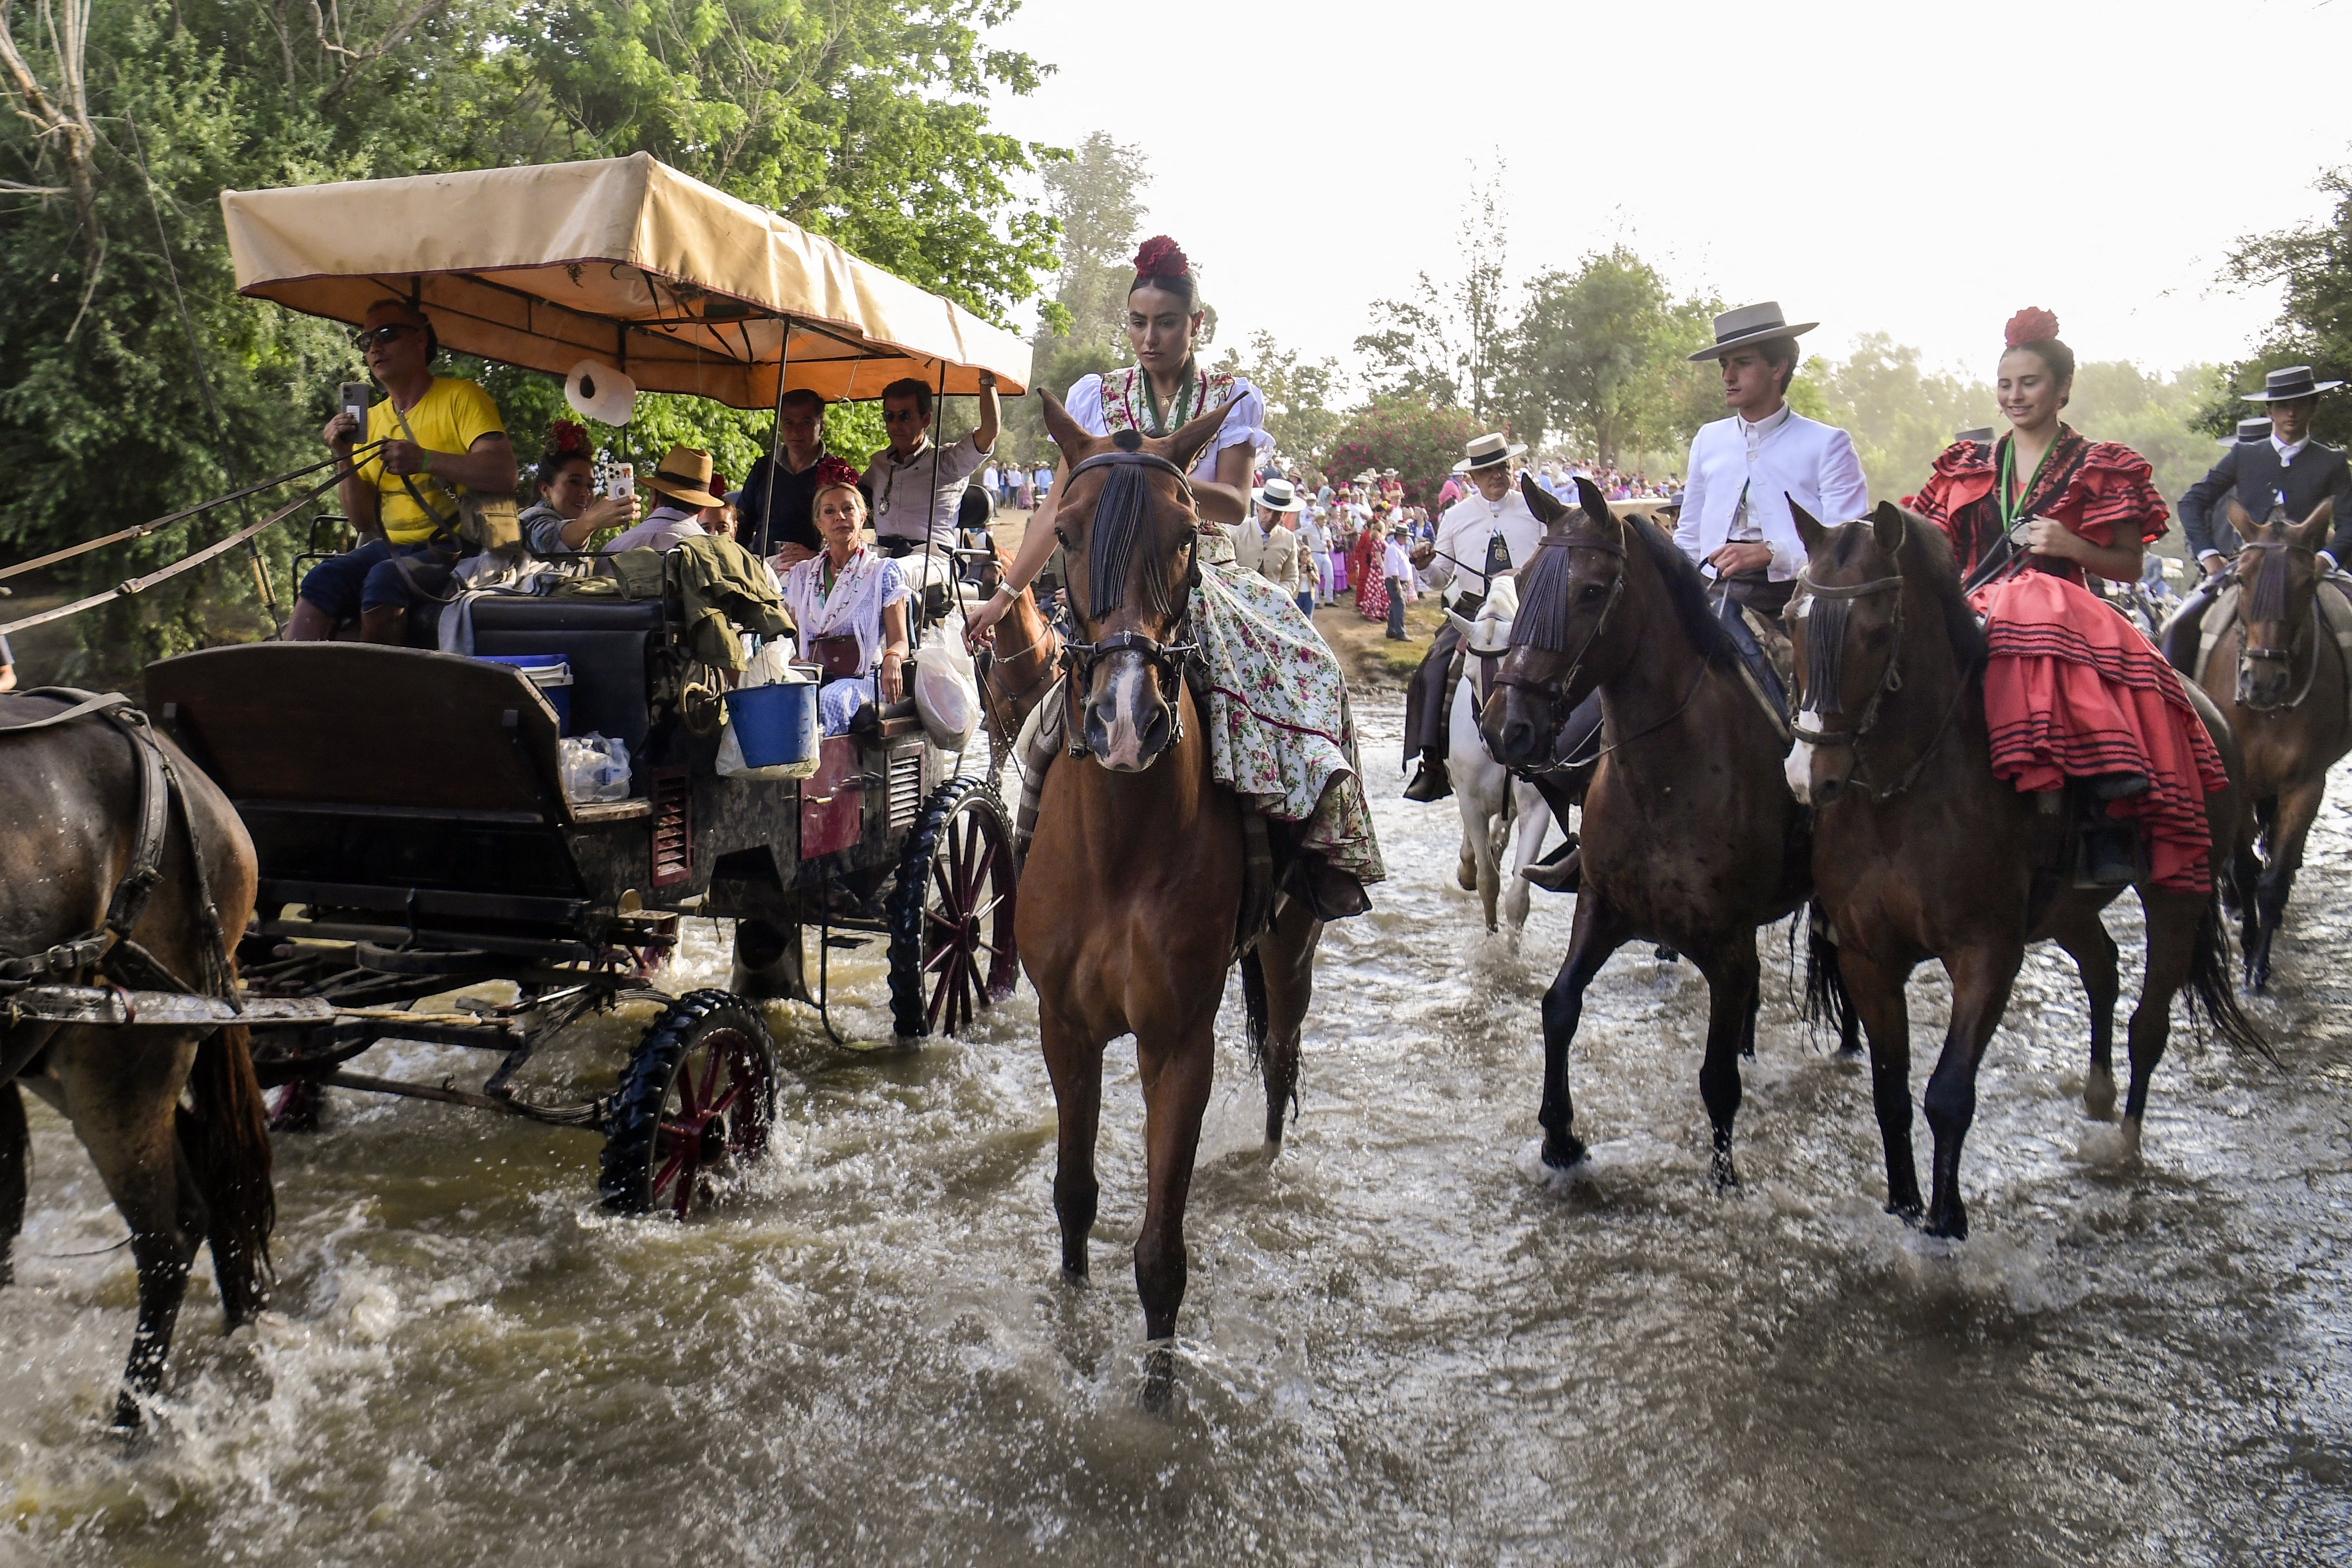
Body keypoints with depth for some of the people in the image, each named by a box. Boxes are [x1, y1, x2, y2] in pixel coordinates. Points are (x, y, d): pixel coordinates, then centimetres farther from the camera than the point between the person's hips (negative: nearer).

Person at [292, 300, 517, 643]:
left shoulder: (462, 396, 2)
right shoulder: (370, 419, 20)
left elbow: (504, 475, -14)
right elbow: (363, 521, 16)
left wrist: (424, 460, -23)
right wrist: (344, 458, 1)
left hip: (454, 548, -5)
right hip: (390, 547, 6)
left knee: (385, 579, -33)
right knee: (322, 579, -22)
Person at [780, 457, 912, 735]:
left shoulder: (882, 571, 10)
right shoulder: (800, 575, 22)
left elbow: (899, 641, 3)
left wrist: (892, 659, -23)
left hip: (863, 680, -3)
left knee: (830, 701, -40)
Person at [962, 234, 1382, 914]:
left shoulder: (1233, 400, 7)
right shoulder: (1096, 397, 10)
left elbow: (1233, 505, -6)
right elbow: (1058, 508, 12)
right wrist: (1005, 593, 7)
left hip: (1211, 581, 1)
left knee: (1307, 666, -23)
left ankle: (1321, 850, -15)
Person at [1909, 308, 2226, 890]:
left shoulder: (2097, 470, 12)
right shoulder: (1968, 468, 21)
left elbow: (2130, 566, 10)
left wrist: (2071, 546, -8)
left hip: (2061, 613, -2)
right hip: (1973, 617, 2)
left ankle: (2107, 823, -38)